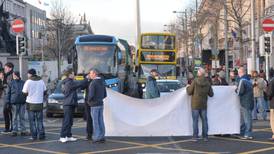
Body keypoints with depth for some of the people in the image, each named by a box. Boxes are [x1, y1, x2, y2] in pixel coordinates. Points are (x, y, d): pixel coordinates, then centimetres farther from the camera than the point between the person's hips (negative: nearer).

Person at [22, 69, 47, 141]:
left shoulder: (28, 82, -9)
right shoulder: (41, 81, 4)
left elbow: (25, 93, -7)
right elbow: (45, 92, 9)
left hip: (31, 103, -3)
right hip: (39, 103, 3)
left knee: (32, 121, 4)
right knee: (40, 120, 11)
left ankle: (34, 136, 2)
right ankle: (41, 135, 6)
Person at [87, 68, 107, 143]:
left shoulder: (93, 83, -16)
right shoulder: (102, 82, 10)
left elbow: (91, 95, -23)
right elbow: (105, 95, 14)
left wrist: (89, 101, -4)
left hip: (94, 105, -8)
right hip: (101, 104, 8)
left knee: (95, 122, -2)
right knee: (100, 121, 10)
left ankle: (96, 138, 0)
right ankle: (102, 137, 12)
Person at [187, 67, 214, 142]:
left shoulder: (195, 81, -13)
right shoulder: (207, 82, -1)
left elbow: (189, 92, -10)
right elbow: (211, 94, 6)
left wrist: (187, 87, 10)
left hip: (195, 105, -3)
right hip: (203, 105, 3)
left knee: (195, 120, 3)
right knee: (204, 120, 10)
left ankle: (195, 136, 2)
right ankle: (205, 136, 11)